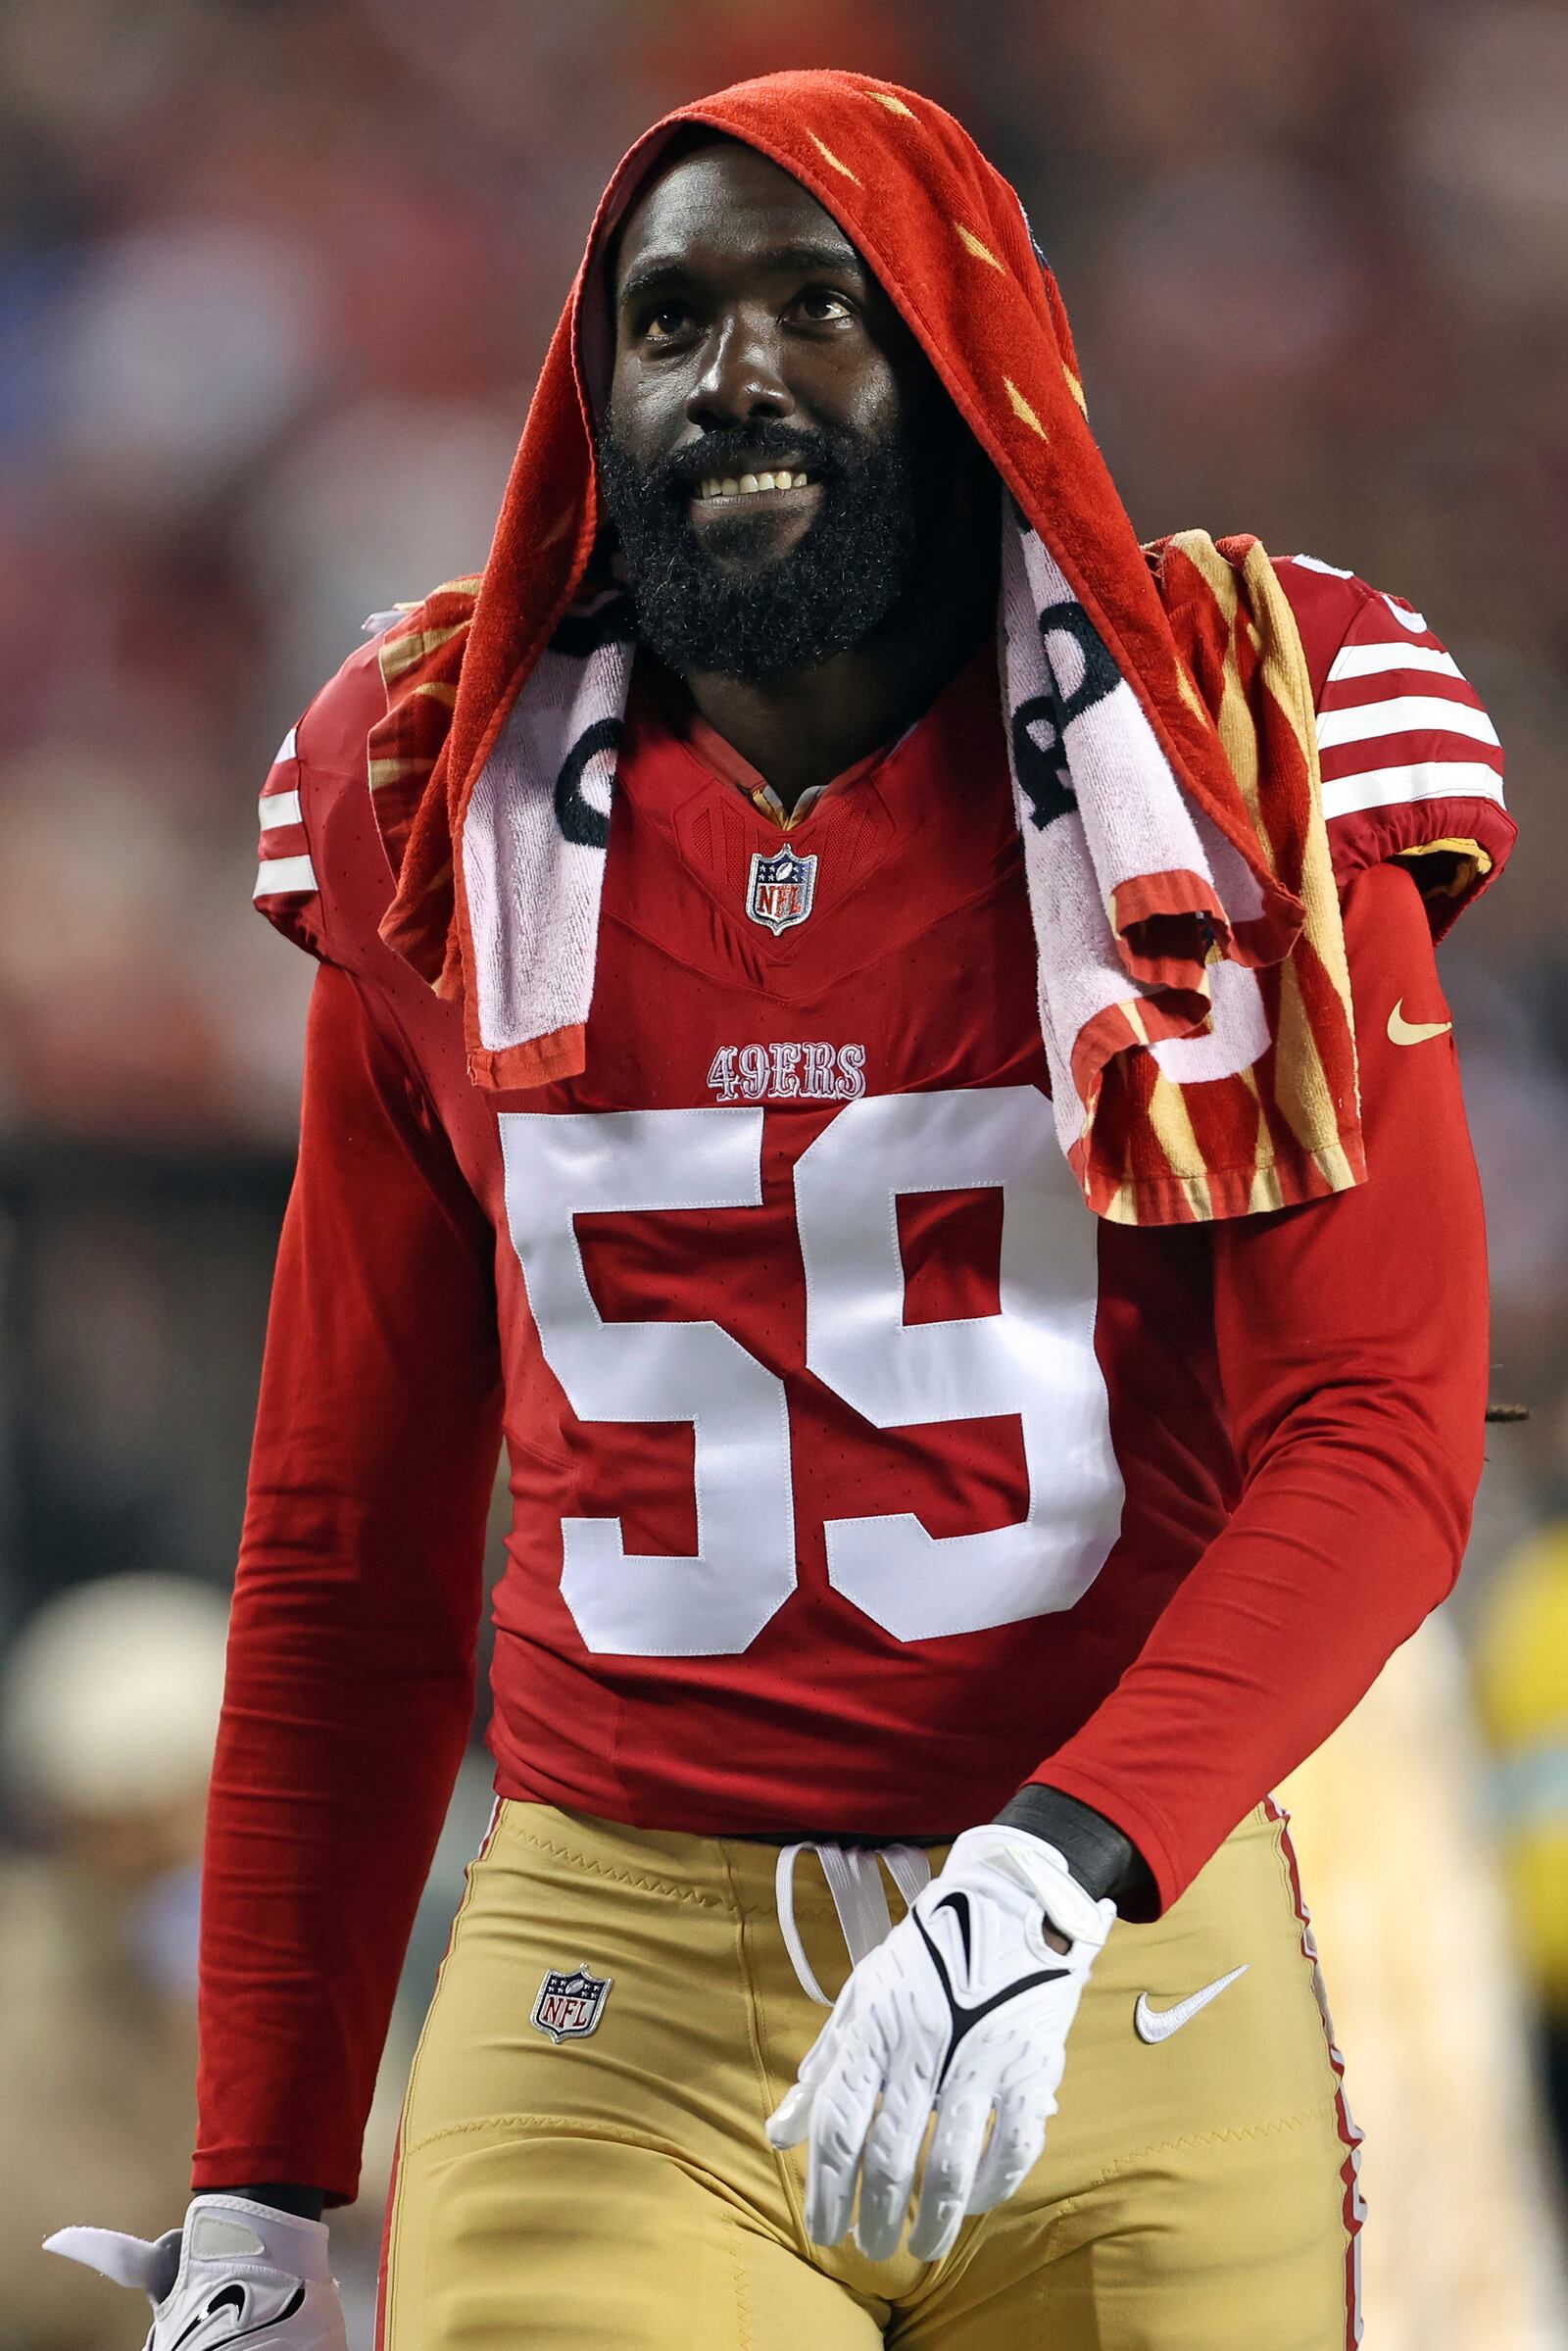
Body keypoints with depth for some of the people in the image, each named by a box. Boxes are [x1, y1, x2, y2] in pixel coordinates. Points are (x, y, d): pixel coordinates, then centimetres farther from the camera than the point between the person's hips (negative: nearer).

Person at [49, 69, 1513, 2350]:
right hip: (611, 1988, 1)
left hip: (1132, 1968, -1)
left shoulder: (1235, 784, 2)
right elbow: (346, 1558, 14)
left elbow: (1379, 1441, -6)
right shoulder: (455, 835, 9)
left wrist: (1053, 1868, -22)